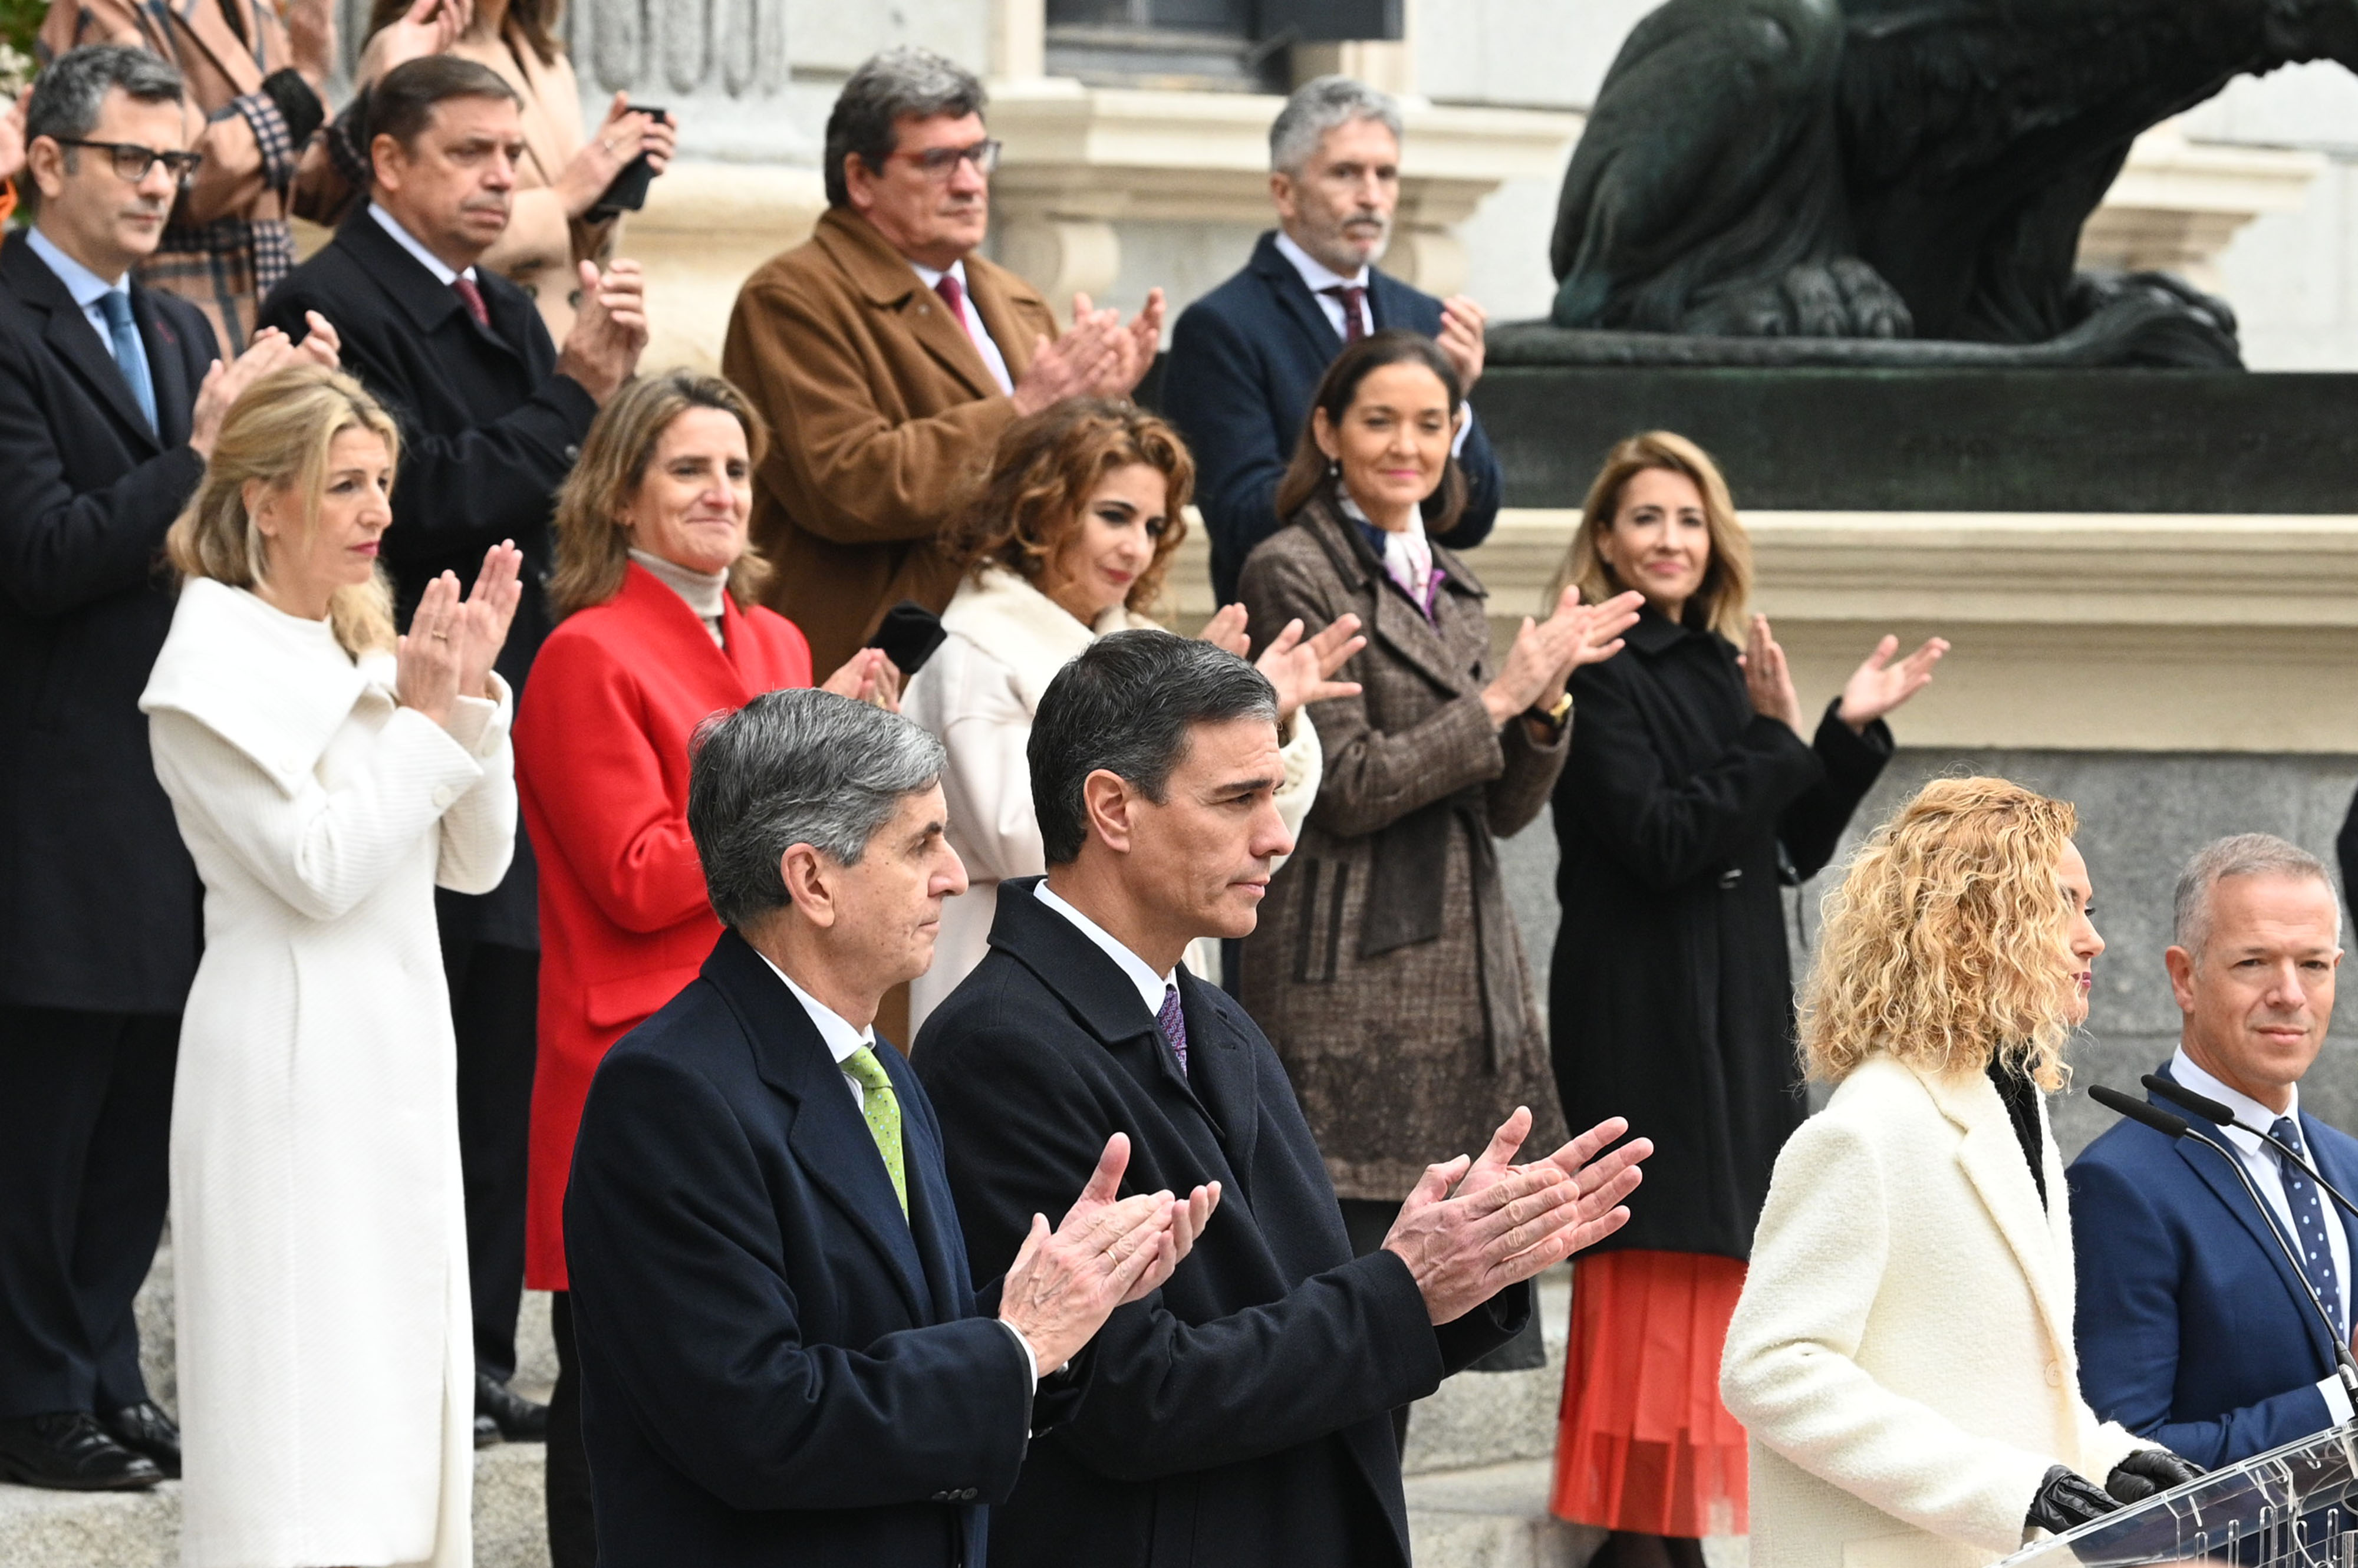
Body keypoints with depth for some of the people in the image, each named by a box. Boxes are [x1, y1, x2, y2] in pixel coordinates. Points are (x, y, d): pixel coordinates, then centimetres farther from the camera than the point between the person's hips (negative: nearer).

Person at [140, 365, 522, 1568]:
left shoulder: (368, 647, 12)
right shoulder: (214, 662, -10)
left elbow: (477, 861, 8)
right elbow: (319, 867, -17)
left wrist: (472, 692, -3)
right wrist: (422, 715, -14)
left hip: (398, 1053, 8)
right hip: (291, 1052, -8)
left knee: (401, 1384, 10)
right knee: (306, 1406, -8)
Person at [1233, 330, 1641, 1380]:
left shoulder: (1450, 593, 18)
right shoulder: (1294, 577, -5)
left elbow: (1507, 809, 16)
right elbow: (1346, 787, -13)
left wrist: (1545, 702, -2)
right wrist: (1498, 701, -10)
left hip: (1461, 976, 8)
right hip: (1350, 987, -8)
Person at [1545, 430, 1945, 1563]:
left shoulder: (1722, 671, 15)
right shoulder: (1600, 675, -9)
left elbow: (1790, 853, 15)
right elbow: (1660, 841, -18)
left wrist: (1852, 732, 6)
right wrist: (1777, 742, -16)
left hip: (1737, 1011, 8)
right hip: (1644, 1011, -8)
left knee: (1710, 1273, 10)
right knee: (1657, 1268, -10)